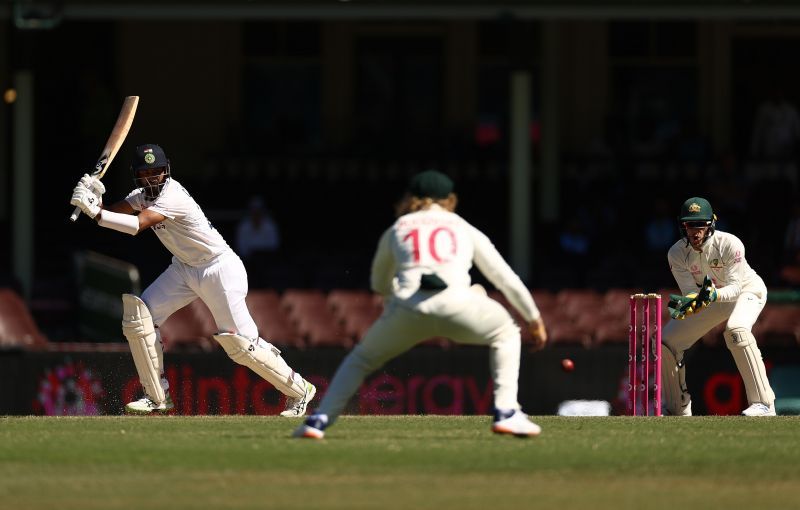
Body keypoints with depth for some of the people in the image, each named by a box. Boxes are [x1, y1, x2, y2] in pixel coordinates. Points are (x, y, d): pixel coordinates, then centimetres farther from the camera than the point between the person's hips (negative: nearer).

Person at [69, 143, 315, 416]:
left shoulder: (172, 197, -27)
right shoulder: (143, 194, -1)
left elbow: (137, 225, -38)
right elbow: (112, 213, -9)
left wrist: (95, 212, -43)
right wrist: (95, 198, -29)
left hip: (220, 268, -8)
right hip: (184, 268, 8)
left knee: (240, 343, -11)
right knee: (138, 315, -6)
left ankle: (300, 390, 6)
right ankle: (157, 396, 3)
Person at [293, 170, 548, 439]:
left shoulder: (396, 230, 29)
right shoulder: (465, 229, 27)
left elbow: (379, 284, 42)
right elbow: (505, 278, 28)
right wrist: (534, 319, 37)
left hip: (407, 309, 1)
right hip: (456, 304, -1)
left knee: (362, 358, 24)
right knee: (505, 334, 27)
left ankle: (320, 419, 5)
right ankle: (506, 413, 11)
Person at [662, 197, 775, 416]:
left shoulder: (730, 244, -31)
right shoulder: (677, 254, -19)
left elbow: (735, 288, -31)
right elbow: (691, 291, -20)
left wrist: (714, 295, -52)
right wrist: (689, 302, -44)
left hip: (747, 291, -5)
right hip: (711, 297, 5)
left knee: (736, 329, -38)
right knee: (665, 341, -2)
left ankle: (763, 403, -39)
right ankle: (677, 408, 18)